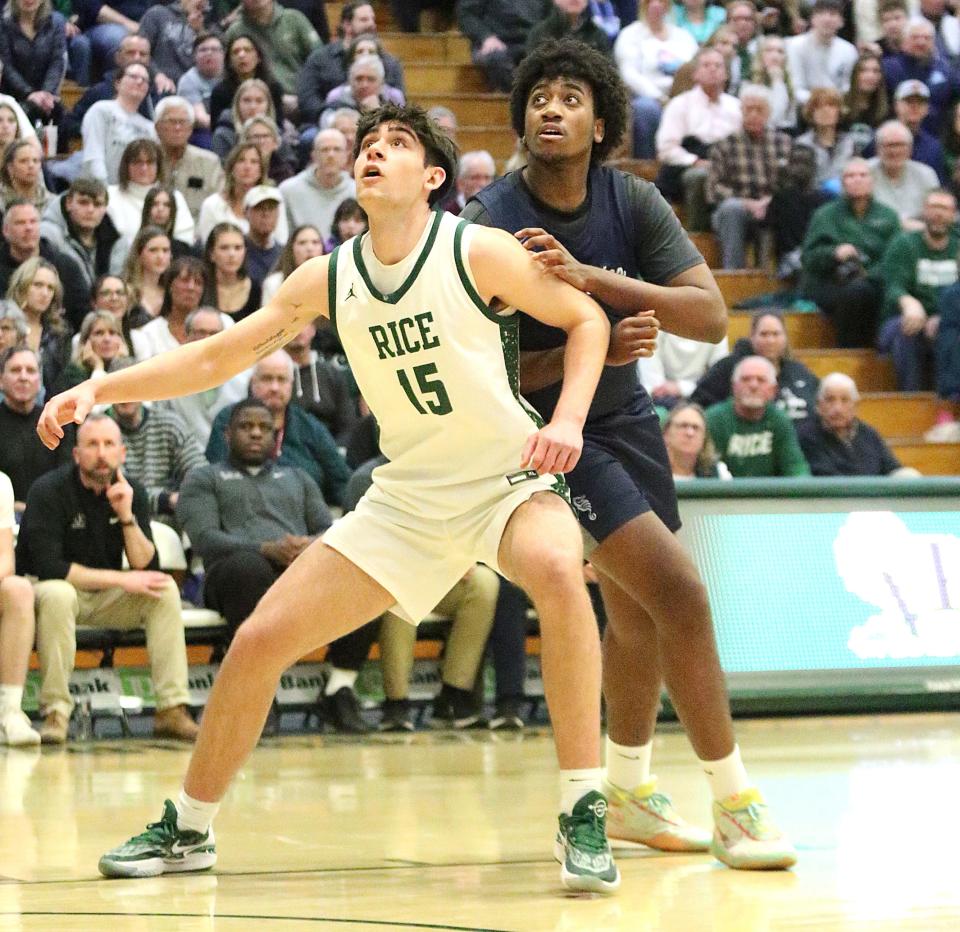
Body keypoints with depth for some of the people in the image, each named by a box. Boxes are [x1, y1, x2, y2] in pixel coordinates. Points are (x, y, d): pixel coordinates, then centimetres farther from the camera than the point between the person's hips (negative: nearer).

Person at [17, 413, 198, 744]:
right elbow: (48, 567, -25)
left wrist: (127, 515, -24)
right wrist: (121, 580, -23)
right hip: (49, 589, -5)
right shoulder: (49, 491, -17)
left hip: (105, 595, 5)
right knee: (57, 594, -38)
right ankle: (55, 714, -32)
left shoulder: (131, 492, -2)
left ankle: (172, 710, -20)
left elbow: (147, 569, -8)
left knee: (165, 589, -18)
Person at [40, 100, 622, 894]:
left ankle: (583, 815, -29)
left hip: (506, 481, -5)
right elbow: (217, 356, 5)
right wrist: (99, 388, -4)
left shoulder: (476, 253, -13)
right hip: (407, 496, 5)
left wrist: (568, 421, -20)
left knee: (557, 571, -38)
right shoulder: (329, 280, 0)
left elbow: (586, 319, -4)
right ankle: (188, 828, 18)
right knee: (260, 640, -2)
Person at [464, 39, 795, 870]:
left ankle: (628, 789, 35)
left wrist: (595, 278, -33)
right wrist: (591, 348, -30)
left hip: (625, 417, 6)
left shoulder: (633, 202, -8)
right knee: (679, 592, -16)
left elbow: (711, 316, -20)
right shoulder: (491, 223, -19)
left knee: (635, 609, 17)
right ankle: (735, 801, -10)